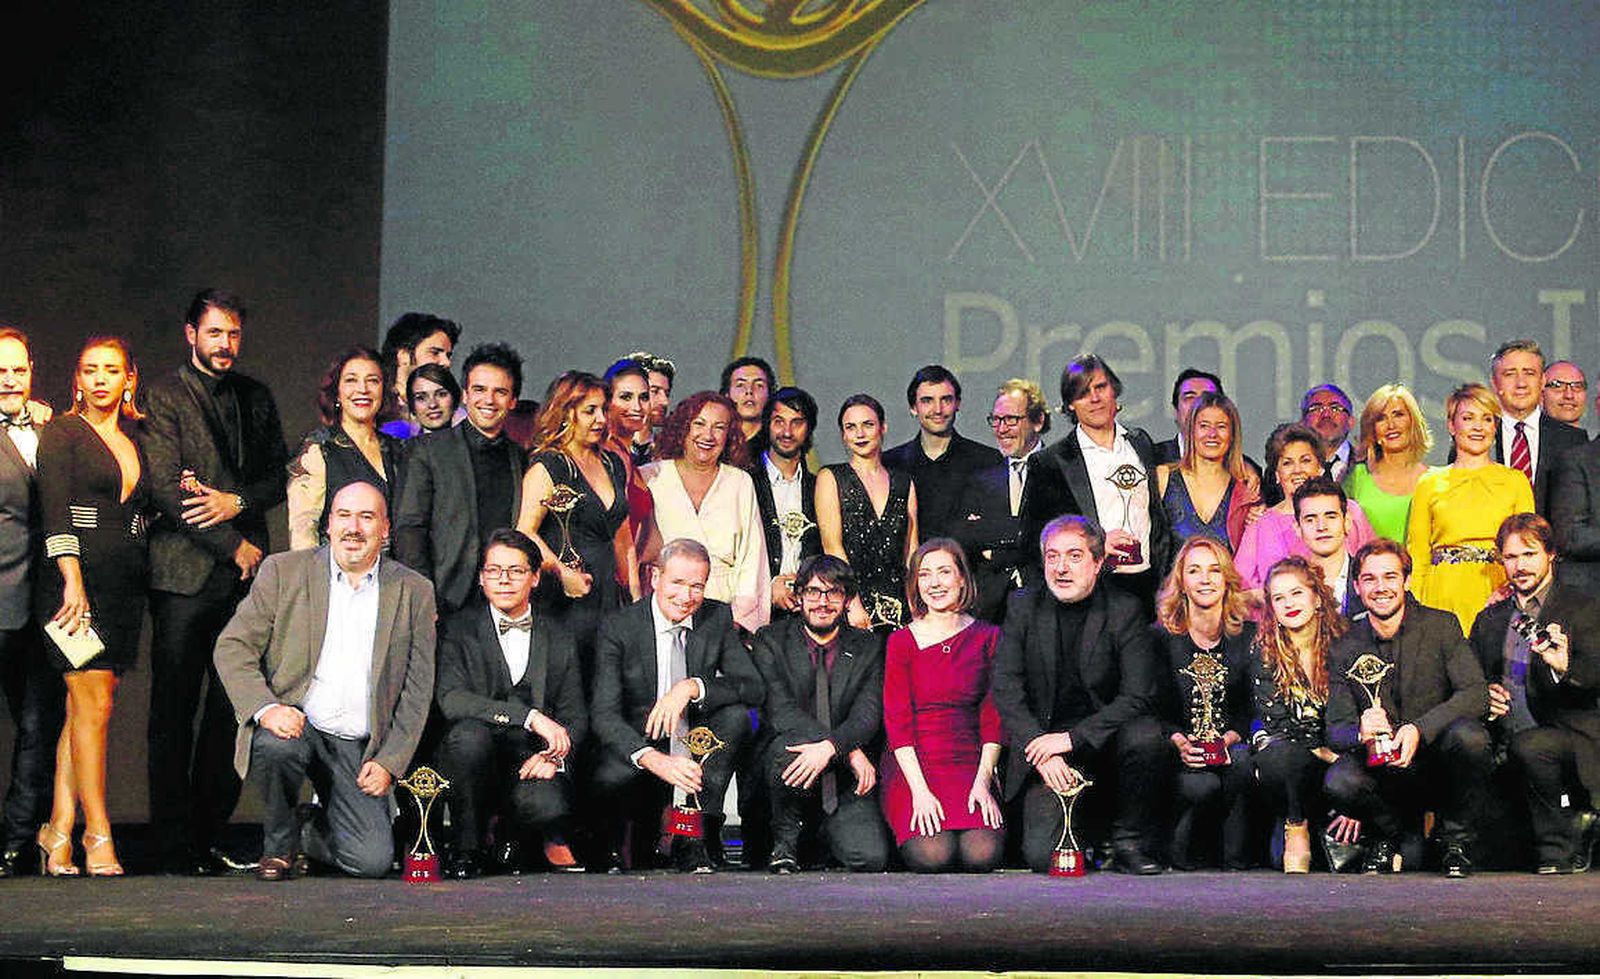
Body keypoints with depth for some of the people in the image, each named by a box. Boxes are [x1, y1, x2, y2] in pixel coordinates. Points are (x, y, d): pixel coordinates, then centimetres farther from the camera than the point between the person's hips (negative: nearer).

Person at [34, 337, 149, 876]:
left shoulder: (136, 438, 17)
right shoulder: (61, 432, 1)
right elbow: (55, 510, -9)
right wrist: (73, 582, -19)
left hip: (126, 585, 5)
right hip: (75, 577, -5)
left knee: (84, 707, 4)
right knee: (94, 705, -9)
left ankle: (59, 827, 7)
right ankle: (97, 838, -7)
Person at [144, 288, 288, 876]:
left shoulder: (256, 398, 17)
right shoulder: (164, 397, -1)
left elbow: (280, 476, 16)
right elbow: (165, 488, -8)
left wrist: (237, 502, -5)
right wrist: (235, 547, -8)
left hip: (245, 573, 5)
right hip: (185, 573, -5)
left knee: (231, 708, 2)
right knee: (174, 712, -2)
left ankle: (208, 837, 9)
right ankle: (175, 844, 3)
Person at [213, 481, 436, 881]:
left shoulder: (414, 591, 6)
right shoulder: (283, 571, 2)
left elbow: (418, 688, 7)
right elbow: (232, 646, -2)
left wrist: (389, 762, -3)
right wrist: (266, 708, -19)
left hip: (358, 749, 1)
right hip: (293, 723, -1)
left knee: (373, 860, -17)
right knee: (276, 745, -37)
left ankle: (318, 836, 21)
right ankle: (280, 846, -6)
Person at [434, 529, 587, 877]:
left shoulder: (558, 638, 14)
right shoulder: (459, 629, 3)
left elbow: (576, 716, 11)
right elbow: (450, 698, -14)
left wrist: (553, 755, -12)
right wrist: (531, 716, -21)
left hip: (534, 764, 1)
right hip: (478, 766, 0)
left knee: (546, 805, -33)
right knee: (469, 731, -34)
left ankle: (553, 839, 8)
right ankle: (467, 849, -14)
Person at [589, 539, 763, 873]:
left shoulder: (718, 618, 0)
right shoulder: (618, 627, -8)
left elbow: (755, 689, -10)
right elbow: (604, 714, -17)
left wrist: (692, 687, -29)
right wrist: (652, 758, -36)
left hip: (700, 754, 3)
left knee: (736, 714, -26)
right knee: (610, 779, -35)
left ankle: (695, 840, -25)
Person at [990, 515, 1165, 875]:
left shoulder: (1125, 610, -4)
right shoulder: (1023, 606, 2)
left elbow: (1138, 697, -11)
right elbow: (1005, 689, -2)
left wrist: (1072, 737, -21)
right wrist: (1041, 750, -16)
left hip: (1104, 738, 0)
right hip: (1043, 738, 1)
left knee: (1146, 735, -34)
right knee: (1042, 855, -20)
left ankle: (1130, 843, -12)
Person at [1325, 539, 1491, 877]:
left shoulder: (1441, 626, -1)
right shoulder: (1344, 649, 3)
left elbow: (1476, 694, -13)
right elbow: (1336, 729, -2)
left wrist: (1419, 729, -28)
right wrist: (1361, 733, -27)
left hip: (1438, 763, -1)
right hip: (1384, 772, 1)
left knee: (1468, 735, -34)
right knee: (1339, 782, -31)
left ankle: (1457, 840, -8)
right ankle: (1387, 835, 5)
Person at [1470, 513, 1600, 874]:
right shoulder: (1490, 619, 19)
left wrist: (1566, 667, -31)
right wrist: (1484, 697, 1)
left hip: (1570, 732, -5)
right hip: (1508, 743, 5)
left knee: (1527, 746, -36)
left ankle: (1561, 843, -11)